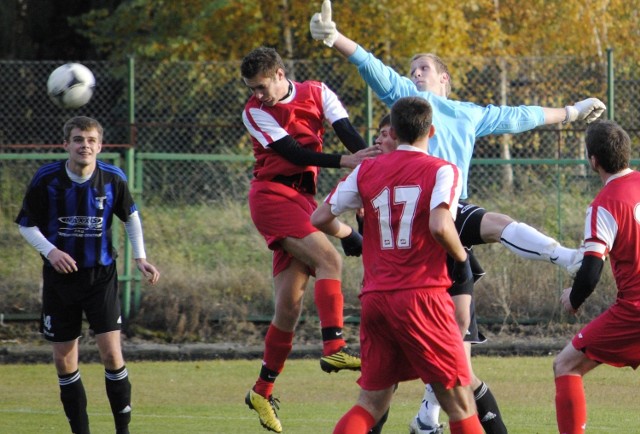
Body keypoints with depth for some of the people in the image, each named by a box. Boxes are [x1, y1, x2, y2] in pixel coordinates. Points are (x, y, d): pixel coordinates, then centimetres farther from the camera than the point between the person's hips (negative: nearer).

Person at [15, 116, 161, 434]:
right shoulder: (46, 179, -11)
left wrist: (140, 258, 2)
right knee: (64, 361, 3)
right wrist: (50, 250, -18)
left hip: (101, 274, -1)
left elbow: (131, 216, 11)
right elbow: (26, 224, -1)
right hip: (60, 276, 1)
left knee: (111, 353, -12)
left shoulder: (113, 179, -7)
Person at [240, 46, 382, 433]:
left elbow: (347, 132, -6)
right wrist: (343, 162, -25)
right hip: (272, 195, -4)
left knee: (290, 304, 2)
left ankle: (263, 391, 12)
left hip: (302, 198, 4)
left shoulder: (316, 93, 6)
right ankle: (334, 348, -34)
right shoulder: (255, 112, -2)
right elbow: (293, 152, -13)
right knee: (329, 258, -26)